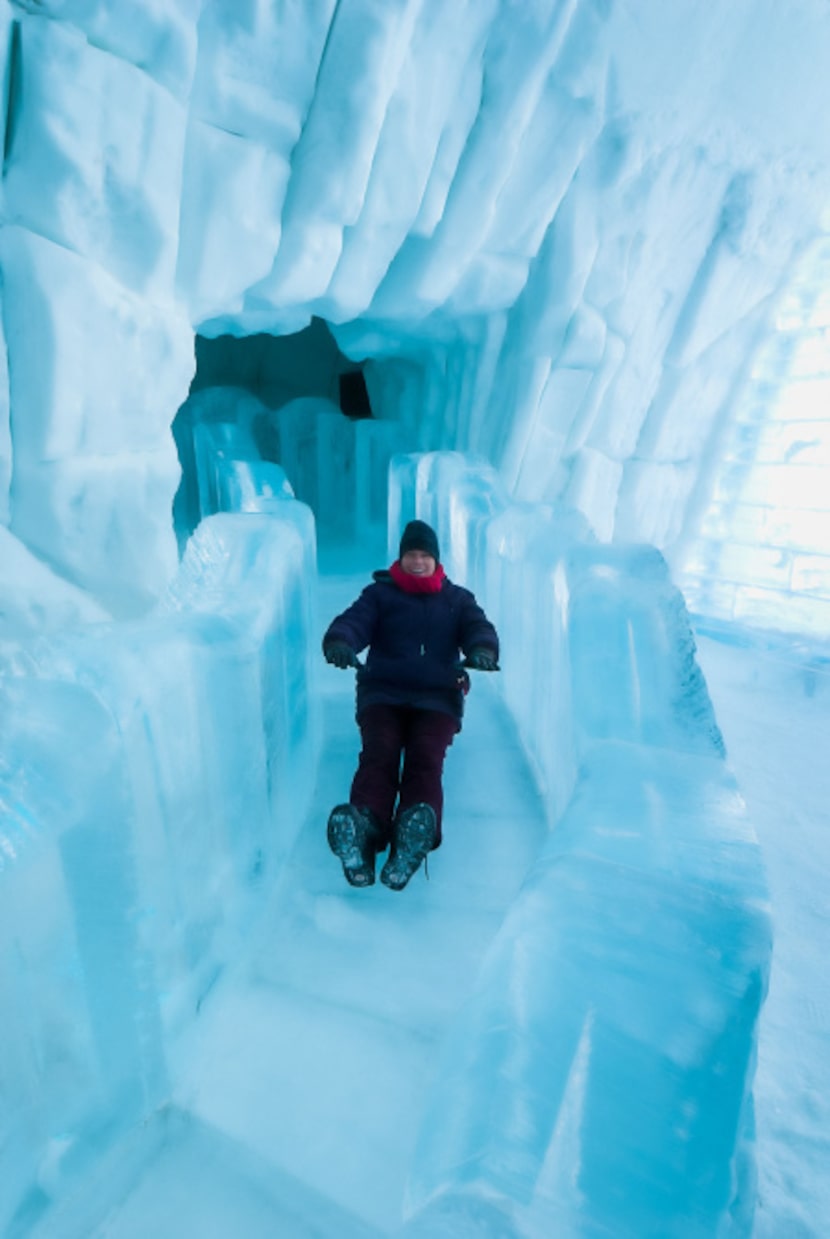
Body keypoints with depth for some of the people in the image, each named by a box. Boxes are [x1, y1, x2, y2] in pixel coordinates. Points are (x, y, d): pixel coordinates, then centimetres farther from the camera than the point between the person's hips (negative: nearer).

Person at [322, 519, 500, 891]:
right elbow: (353, 621, 1)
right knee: (378, 753, -27)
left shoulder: (458, 599, 22)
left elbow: (479, 627, 4)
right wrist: (338, 642, -26)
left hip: (437, 696, 0)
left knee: (425, 758, -28)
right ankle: (364, 828, -49)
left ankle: (414, 836, -50)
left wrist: (482, 650, -22)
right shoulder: (379, 593, 19)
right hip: (382, 692, 0)